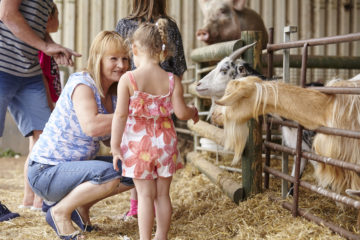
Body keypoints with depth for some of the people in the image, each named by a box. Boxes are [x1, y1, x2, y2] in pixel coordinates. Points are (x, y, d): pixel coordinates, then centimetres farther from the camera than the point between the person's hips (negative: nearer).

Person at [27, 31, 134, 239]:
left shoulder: (112, 94, 6)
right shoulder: (82, 84, -19)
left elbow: (111, 139, 9)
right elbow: (92, 126, -36)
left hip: (76, 167, 9)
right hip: (46, 173, -9)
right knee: (110, 174, -32)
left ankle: (81, 205, 14)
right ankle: (60, 211, -8)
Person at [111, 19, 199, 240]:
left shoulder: (128, 79, -11)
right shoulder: (172, 80, -5)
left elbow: (121, 115, -13)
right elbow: (181, 113, -7)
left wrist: (115, 146, -6)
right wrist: (193, 111, 16)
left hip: (138, 144, -2)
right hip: (164, 143, 2)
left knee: (145, 195, 5)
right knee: (163, 194, 14)